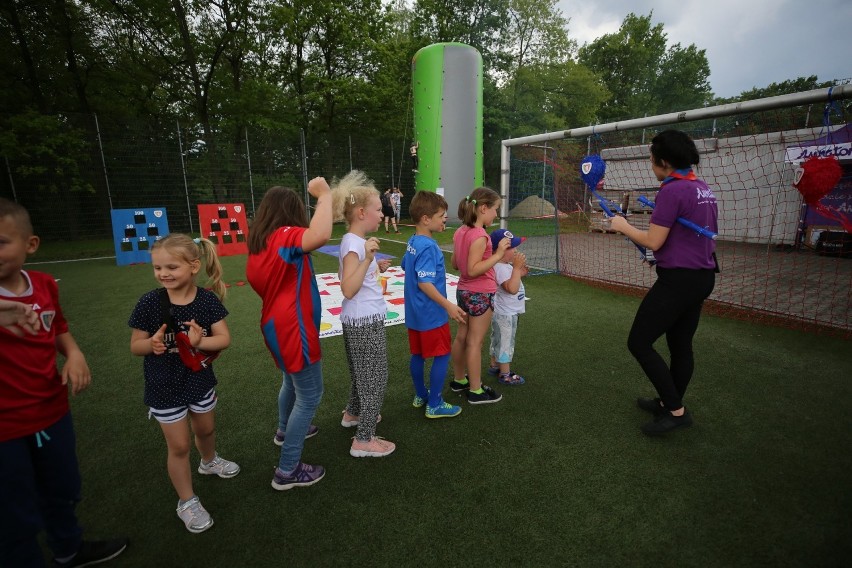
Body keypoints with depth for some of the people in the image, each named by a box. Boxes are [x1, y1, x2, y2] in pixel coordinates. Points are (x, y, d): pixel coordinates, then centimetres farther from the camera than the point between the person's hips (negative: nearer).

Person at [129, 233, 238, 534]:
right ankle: (187, 502, 31)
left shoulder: (207, 300, -14)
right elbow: (135, 345, -8)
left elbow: (224, 338, -13)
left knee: (206, 430, 26)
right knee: (179, 446, 10)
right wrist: (152, 344, -30)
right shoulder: (149, 303, -17)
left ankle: (209, 461, 59)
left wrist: (201, 342, -32)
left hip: (201, 380, 3)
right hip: (165, 388, -2)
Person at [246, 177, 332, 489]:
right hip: (293, 329, -10)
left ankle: (286, 430, 53)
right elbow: (320, 235, -43)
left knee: (292, 381, 30)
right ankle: (287, 471, 11)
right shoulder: (284, 236, -21)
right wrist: (324, 195, -31)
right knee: (310, 396, 1)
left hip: (278, 325, 10)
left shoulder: (260, 242, 7)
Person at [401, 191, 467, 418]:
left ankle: (420, 395, 34)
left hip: (415, 313, 9)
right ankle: (434, 405, 13)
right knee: (442, 356, 4)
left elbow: (405, 265, 22)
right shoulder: (428, 246, -22)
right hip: (431, 314, -9)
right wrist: (448, 306, -24)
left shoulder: (413, 242, 6)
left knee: (418, 355, 18)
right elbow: (424, 283, -27)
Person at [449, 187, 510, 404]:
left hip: (464, 290, 9)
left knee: (461, 337, 18)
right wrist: (498, 254, -24)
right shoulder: (479, 236, -22)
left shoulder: (461, 232, 4)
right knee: (475, 342, 1)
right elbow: (473, 270, -26)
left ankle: (459, 380, 34)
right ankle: (476, 391, 15)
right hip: (480, 294, -9)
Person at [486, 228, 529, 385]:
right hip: (505, 314, -10)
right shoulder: (501, 268, -26)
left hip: (507, 312, 10)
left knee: (498, 340, 22)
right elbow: (512, 288, -36)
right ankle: (505, 374, 15)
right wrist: (516, 267, -34)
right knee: (505, 342, 2)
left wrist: (519, 273, 5)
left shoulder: (505, 266, 6)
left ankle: (494, 365, 38)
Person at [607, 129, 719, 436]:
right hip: (703, 276, 10)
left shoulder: (672, 190, -17)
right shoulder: (704, 189, 11)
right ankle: (670, 402, 33)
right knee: (681, 345, 18)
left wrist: (623, 226, -3)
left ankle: (676, 410, 4)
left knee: (639, 342, -2)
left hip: (678, 280, -10)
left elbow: (653, 242, -18)